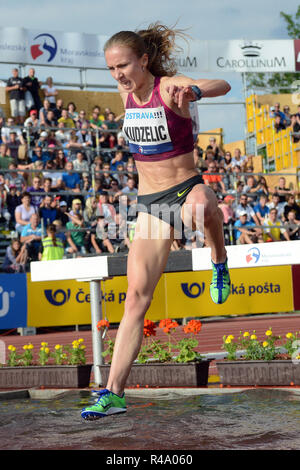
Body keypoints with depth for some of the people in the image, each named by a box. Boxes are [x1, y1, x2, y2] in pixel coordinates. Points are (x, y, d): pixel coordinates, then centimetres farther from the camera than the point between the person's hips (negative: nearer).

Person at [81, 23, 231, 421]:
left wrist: (192, 92, -53)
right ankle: (113, 393, -2)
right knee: (136, 297, -4)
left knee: (201, 204, -45)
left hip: (186, 187, -5)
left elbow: (222, 86, -33)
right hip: (149, 202, 5)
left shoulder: (169, 87, -14)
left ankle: (220, 264, -13)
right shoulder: (125, 93, 4)